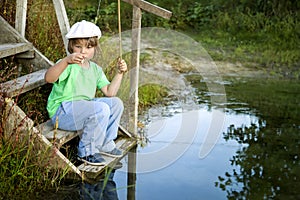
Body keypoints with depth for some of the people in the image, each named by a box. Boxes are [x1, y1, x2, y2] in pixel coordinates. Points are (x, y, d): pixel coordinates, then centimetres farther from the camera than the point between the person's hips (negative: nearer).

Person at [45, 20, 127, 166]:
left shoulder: (95, 69, 12)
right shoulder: (68, 65, -13)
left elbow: (109, 92, 6)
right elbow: (48, 78, -34)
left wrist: (119, 73, -4)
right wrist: (67, 60, -48)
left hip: (84, 108, 8)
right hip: (62, 111, -8)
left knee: (116, 103, -1)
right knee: (101, 109, -28)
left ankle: (105, 143, 12)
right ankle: (87, 152, -13)